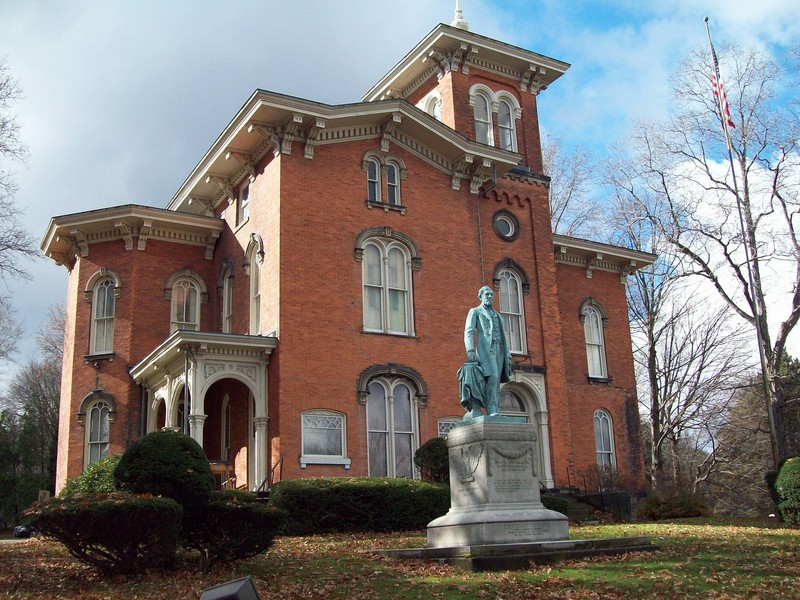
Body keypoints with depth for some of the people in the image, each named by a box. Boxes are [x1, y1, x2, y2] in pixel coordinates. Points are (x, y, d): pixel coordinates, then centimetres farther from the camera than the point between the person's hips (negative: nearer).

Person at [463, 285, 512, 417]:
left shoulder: (497, 315, 29)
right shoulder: (475, 311, 11)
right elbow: (469, 332, -2)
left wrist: (508, 354, 12)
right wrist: (470, 350, -18)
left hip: (499, 350, 6)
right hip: (485, 349, -6)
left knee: (496, 382, -3)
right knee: (492, 377, -22)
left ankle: (495, 412, -7)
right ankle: (492, 411, -28)